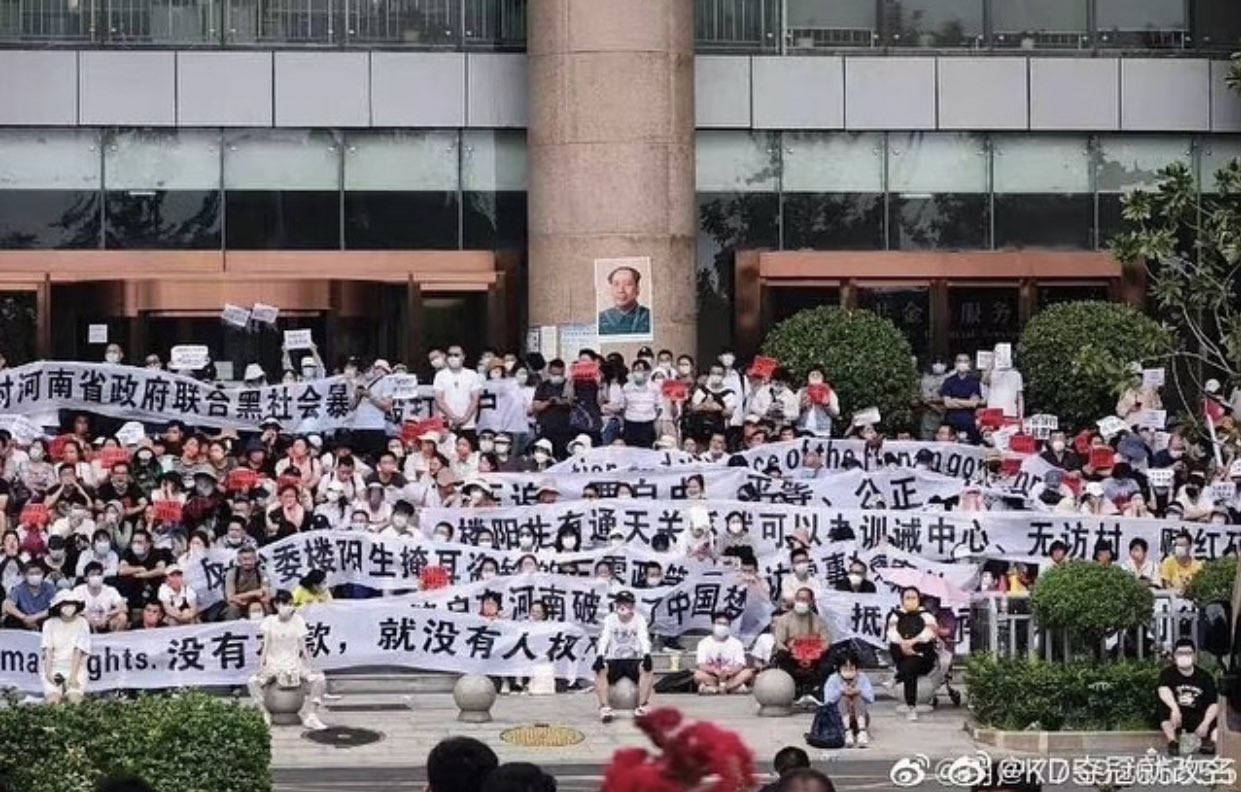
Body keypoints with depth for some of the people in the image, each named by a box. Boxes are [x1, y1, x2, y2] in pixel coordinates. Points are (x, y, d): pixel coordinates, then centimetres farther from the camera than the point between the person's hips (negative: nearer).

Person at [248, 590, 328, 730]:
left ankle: (309, 715, -18)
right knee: (253, 681, -28)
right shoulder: (269, 622, 0)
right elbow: (265, 648, 3)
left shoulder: (297, 621, 0)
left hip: (294, 665, 0)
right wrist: (261, 667, -7)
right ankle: (264, 715, -15)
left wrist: (307, 668, -4)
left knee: (320, 679, -24)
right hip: (273, 665, 0)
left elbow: (303, 648, 4)